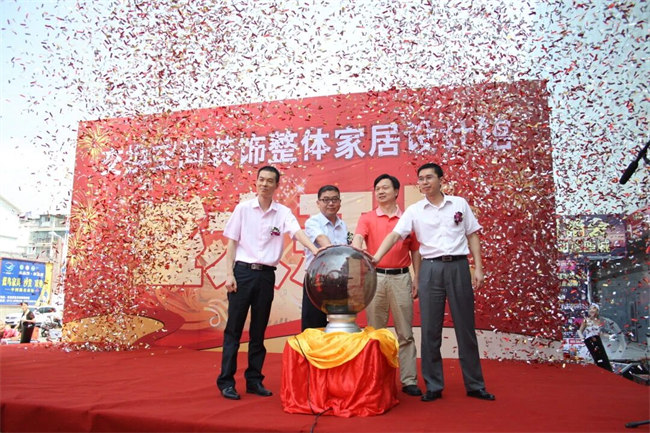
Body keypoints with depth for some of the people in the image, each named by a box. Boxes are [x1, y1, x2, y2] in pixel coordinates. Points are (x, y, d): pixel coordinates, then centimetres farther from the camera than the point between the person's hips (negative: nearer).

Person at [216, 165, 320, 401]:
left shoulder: (283, 212, 4)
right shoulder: (243, 208, 3)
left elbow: (297, 232, -13)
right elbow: (232, 243, 3)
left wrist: (316, 250, -32)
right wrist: (229, 274, -6)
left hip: (266, 275, 2)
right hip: (243, 271, -1)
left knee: (259, 330, 9)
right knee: (234, 328, 1)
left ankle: (254, 379, 20)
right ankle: (226, 381, 10)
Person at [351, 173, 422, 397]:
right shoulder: (367, 218, 5)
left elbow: (415, 251, 11)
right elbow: (358, 239, -13)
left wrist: (417, 279, 4)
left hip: (401, 278, 0)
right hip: (375, 277, 0)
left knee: (405, 333, 5)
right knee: (375, 332, 7)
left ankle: (409, 380, 12)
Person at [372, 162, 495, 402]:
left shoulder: (460, 204, 7)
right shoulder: (414, 210, 4)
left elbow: (472, 235, 9)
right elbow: (394, 235, -6)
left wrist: (478, 267, 2)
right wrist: (375, 258, -21)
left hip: (458, 266, 0)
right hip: (430, 268, 0)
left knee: (465, 327, 7)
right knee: (430, 330, 4)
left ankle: (475, 385, 20)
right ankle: (433, 386, 15)